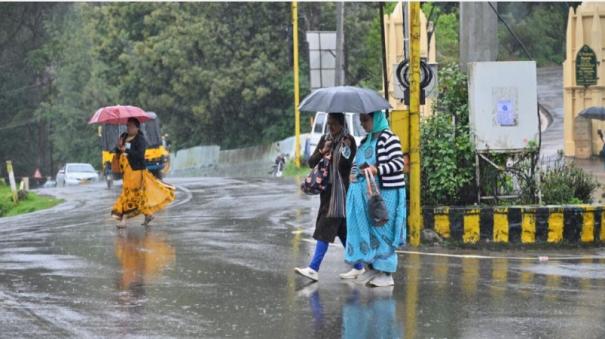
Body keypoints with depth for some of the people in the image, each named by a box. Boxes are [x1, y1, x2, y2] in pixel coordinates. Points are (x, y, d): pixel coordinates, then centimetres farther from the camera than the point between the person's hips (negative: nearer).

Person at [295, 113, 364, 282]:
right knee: (343, 230, 10)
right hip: (327, 190, 7)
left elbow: (345, 165, -14)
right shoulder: (325, 139, 10)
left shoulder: (349, 141, -7)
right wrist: (322, 151, -10)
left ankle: (314, 268, -13)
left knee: (326, 229, -11)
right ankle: (358, 266, 18)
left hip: (341, 191, -7)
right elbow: (311, 163, 7)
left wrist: (345, 149, -26)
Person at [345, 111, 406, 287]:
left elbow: (399, 163, -16)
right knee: (366, 229, 8)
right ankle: (371, 268, 15)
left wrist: (377, 170, -24)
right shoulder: (366, 140, 15)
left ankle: (386, 274, -1)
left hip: (385, 192, -8)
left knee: (382, 230, -6)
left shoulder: (388, 138, -10)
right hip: (366, 192, 8)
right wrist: (355, 173, 8)